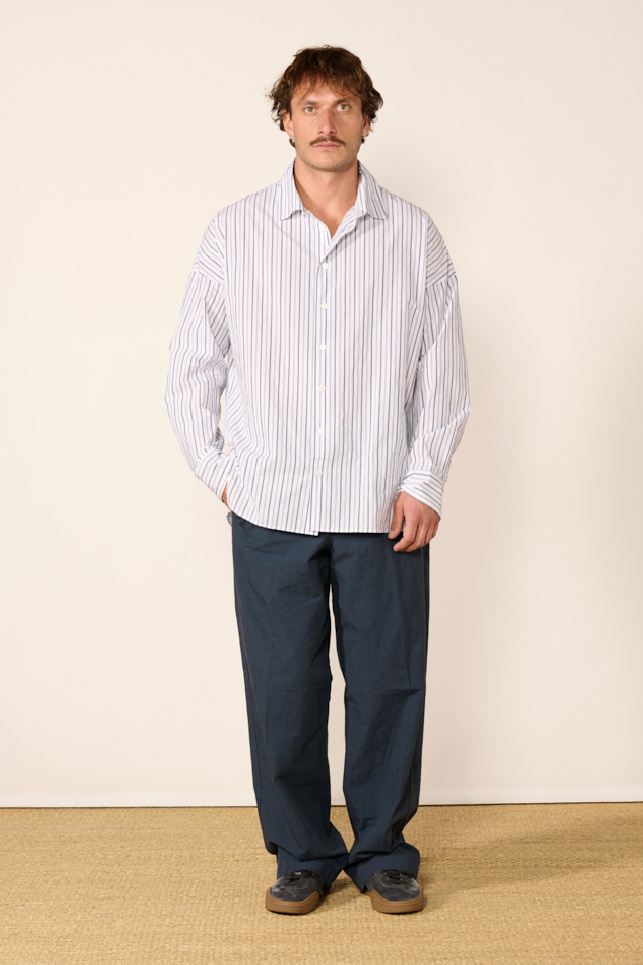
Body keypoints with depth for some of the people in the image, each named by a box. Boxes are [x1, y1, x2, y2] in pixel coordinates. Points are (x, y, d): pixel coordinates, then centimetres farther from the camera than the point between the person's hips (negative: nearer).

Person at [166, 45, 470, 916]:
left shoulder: (414, 237, 5)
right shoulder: (235, 233, 5)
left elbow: (444, 371, 5)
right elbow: (192, 366, 9)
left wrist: (424, 480, -3)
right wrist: (220, 471, 3)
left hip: (384, 512, 0)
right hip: (272, 511, 0)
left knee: (389, 687, 6)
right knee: (282, 691, 6)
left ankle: (384, 853, 25)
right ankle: (304, 854, 24)